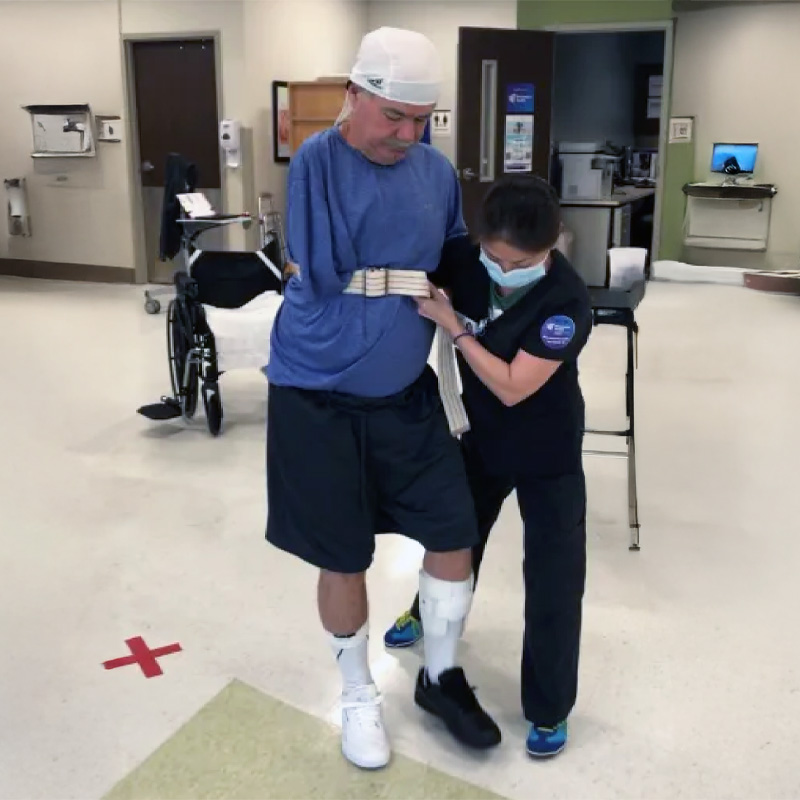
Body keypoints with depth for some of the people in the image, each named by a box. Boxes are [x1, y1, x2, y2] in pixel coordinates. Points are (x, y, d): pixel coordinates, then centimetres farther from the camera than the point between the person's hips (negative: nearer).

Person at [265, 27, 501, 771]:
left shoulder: (436, 170, 1)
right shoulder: (316, 163, -14)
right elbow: (321, 276, -19)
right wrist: (408, 281, -9)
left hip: (407, 392, 5)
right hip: (319, 396, -4)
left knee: (455, 536, 7)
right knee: (343, 561, 8)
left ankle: (440, 676, 34)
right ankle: (358, 696, 34)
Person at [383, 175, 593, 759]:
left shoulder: (568, 302, -29)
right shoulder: (467, 260, -15)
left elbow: (512, 387, -31)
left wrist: (453, 324, -30)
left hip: (548, 456, -5)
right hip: (484, 438, 5)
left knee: (553, 580, 2)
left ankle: (550, 708, 21)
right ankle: (429, 616, 56)